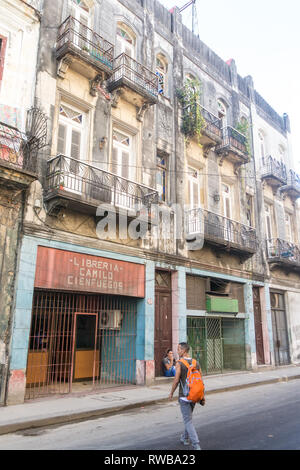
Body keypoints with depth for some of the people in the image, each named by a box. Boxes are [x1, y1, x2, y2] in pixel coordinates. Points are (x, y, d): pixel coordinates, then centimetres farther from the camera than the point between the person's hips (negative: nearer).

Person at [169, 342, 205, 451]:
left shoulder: (179, 363, -14)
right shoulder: (196, 363, 3)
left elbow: (176, 381, -14)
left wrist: (171, 393, 1)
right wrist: (202, 397, 9)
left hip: (184, 396, -6)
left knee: (188, 421, -1)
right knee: (188, 417, 24)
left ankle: (196, 445, -9)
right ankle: (185, 438, 38)